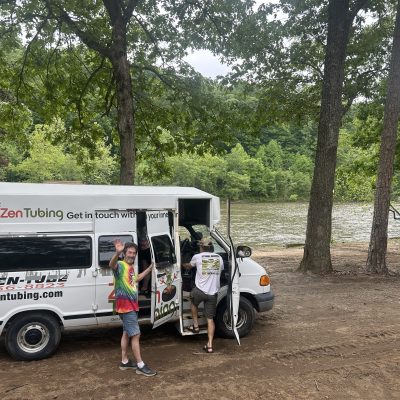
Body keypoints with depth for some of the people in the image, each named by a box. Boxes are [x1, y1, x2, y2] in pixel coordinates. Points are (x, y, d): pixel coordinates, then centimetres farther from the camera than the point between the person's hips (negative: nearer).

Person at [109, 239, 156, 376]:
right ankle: (140, 366, 0)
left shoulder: (131, 267, 11)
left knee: (127, 333, 17)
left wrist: (150, 268, 34)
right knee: (136, 335, -7)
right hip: (126, 306, -10)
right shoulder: (120, 265, -16)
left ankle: (125, 362, 28)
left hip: (132, 306, 10)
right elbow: (111, 264, -42)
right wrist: (117, 253, -63)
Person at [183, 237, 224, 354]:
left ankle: (195, 326, 32)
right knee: (210, 319, 9)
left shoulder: (197, 257, -1)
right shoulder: (219, 258, 7)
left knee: (194, 303, 32)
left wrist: (183, 265, 43)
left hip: (200, 290, -2)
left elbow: (189, 266, 20)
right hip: (213, 293, 2)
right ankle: (209, 345, 7)